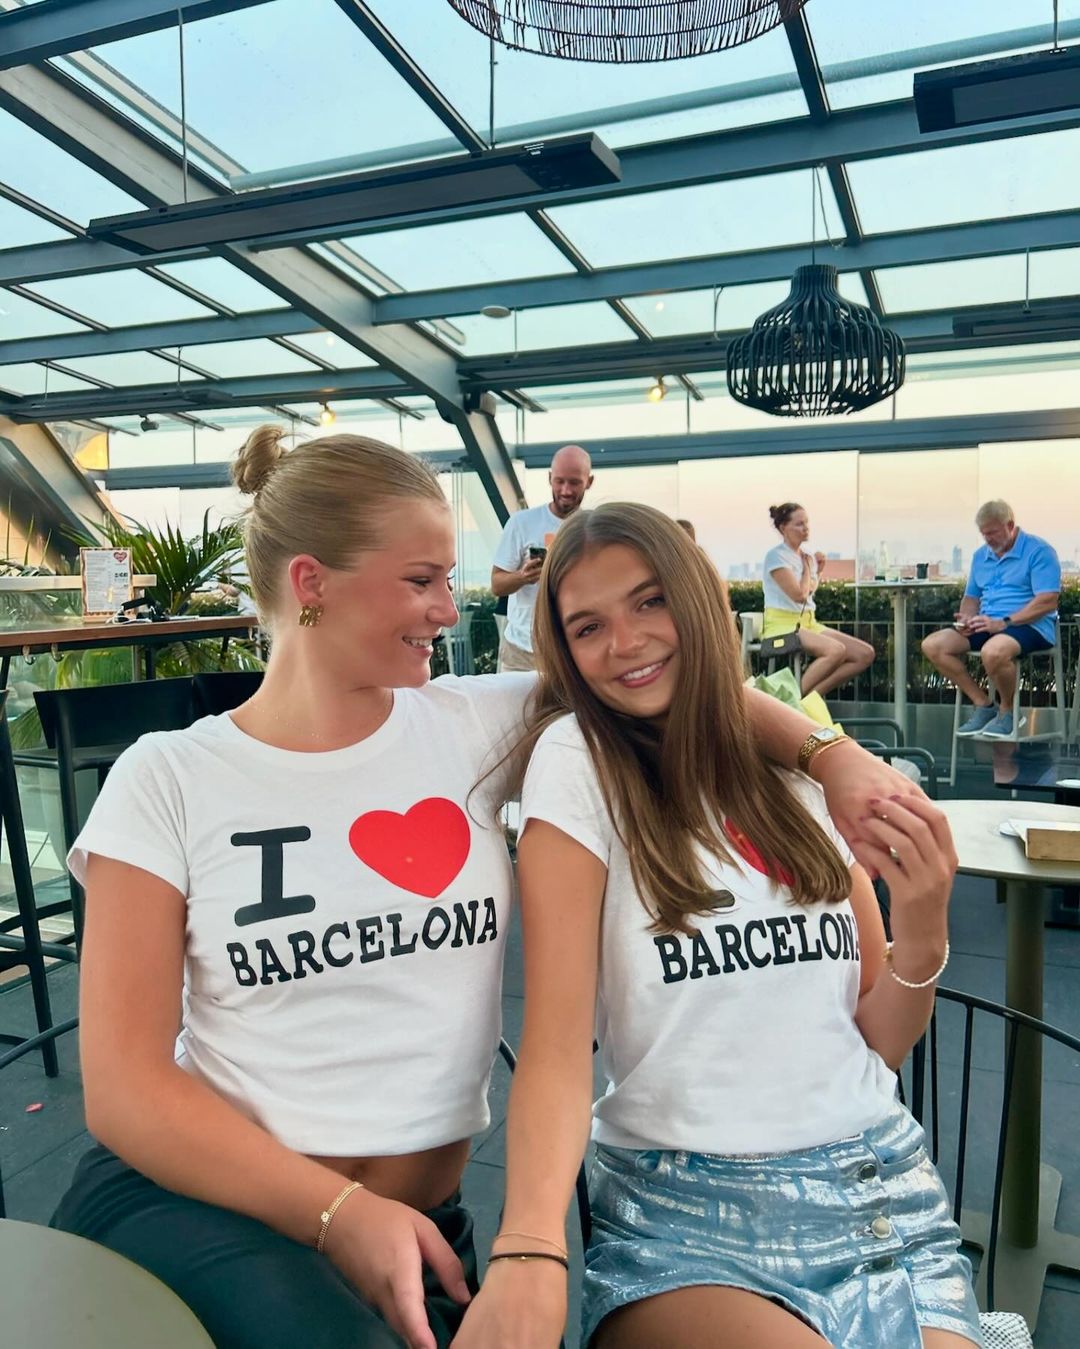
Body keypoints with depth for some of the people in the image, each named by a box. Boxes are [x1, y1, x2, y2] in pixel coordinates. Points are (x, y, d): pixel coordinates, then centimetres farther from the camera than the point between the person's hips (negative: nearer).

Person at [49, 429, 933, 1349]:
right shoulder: (167, 781, -6)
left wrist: (824, 750, -8)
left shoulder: (476, 726, -1)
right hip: (203, 1200, -2)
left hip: (418, 1218, 3)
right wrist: (338, 1212, -17)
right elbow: (125, 1085, -8)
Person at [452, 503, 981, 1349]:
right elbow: (558, 1040, -14)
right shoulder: (577, 761, -8)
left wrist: (923, 933, -10)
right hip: (686, 1211, -3)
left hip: (883, 1192, 4)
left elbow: (880, 1045, 8)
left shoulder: (808, 762, 4)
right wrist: (529, 1251, -28)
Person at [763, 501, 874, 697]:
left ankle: (813, 694, -10)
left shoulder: (807, 555, 13)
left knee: (865, 654, -8)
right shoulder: (776, 556, -10)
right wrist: (807, 567, -2)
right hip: (783, 625, -8)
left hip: (809, 623, 8)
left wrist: (820, 571, 9)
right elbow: (799, 595, -18)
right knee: (836, 650, -33)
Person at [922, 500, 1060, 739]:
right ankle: (984, 705, -6)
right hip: (986, 626, 8)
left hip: (1030, 626, -7)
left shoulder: (1038, 551, -6)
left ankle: (1007, 711, -10)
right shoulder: (980, 555, 17)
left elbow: (1048, 601, -15)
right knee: (932, 645, -14)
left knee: (993, 651, -40)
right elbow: (971, 597, 23)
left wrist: (1004, 622, -23)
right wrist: (967, 617, -2)